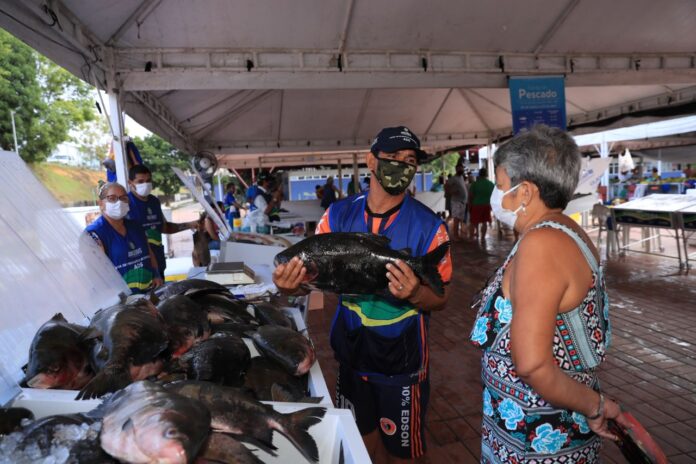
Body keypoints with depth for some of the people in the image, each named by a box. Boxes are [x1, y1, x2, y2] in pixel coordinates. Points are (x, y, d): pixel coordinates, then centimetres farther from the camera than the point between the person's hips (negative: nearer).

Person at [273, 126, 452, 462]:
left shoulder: (428, 225, -14)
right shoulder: (339, 214, -5)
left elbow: (440, 299, -9)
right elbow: (309, 266, -3)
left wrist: (414, 294, -31)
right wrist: (290, 284, -26)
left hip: (401, 358, -3)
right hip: (351, 350, 3)